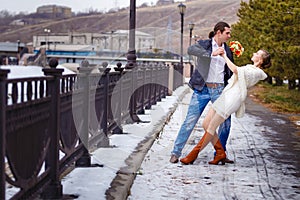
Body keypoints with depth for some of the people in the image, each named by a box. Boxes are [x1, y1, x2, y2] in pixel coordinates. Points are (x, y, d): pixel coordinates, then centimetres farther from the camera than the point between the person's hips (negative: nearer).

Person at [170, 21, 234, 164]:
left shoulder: (227, 50, 12)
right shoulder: (204, 44, -3)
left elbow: (230, 72, 22)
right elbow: (190, 50, -25)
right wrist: (212, 54, -31)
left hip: (220, 90, 5)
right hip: (202, 89, -4)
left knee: (226, 122, 3)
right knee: (190, 121, -5)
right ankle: (176, 152, 4)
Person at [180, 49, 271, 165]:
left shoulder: (258, 72, -6)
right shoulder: (249, 67, 23)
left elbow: (236, 70, -15)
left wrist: (224, 56, -6)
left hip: (233, 98, -9)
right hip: (225, 95, 9)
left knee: (211, 128, -9)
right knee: (206, 124, 3)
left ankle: (193, 155, -4)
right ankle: (220, 153, 10)